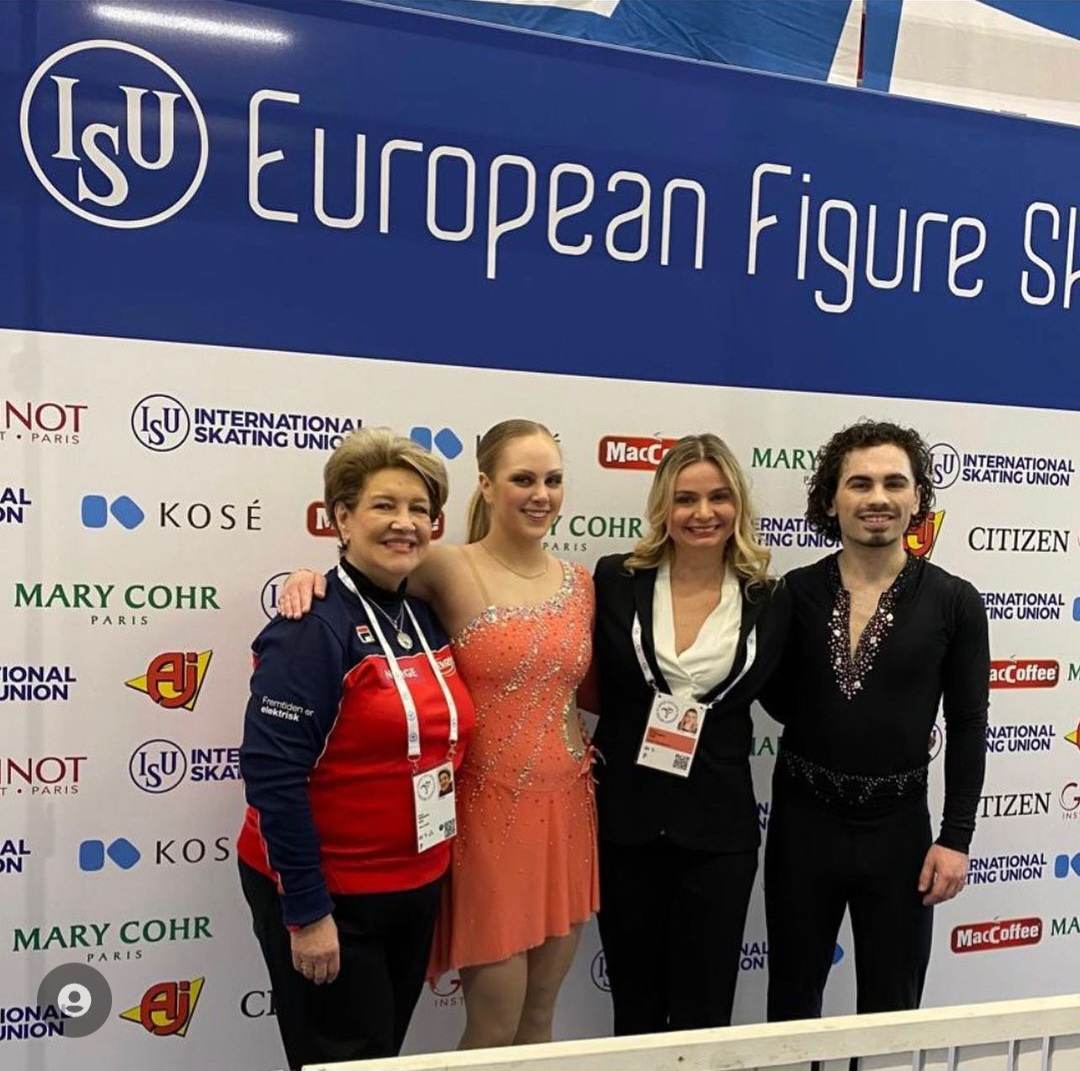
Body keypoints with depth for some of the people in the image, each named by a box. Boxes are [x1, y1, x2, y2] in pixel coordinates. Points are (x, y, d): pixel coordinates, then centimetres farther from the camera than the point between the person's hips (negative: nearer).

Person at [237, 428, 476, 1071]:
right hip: (329, 894, -7)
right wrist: (307, 911, -20)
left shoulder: (428, 619, 3)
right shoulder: (313, 626, -19)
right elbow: (273, 775, -22)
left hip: (417, 887, 7)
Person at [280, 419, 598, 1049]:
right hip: (488, 814, -5)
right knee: (495, 1027, 7)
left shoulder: (580, 582, 5)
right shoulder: (448, 570, -12)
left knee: (540, 1016, 19)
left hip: (566, 812, 5)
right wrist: (312, 575, -22)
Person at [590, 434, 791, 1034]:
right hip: (627, 821, 0)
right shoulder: (616, 581, -4)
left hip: (720, 827, 0)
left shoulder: (768, 600, -2)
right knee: (635, 1006, 18)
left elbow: (780, 698, 11)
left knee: (705, 1011, 13)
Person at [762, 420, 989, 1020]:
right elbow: (779, 700, 4)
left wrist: (956, 836, -5)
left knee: (892, 1008, 17)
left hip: (898, 827, -1)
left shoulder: (955, 602, -6)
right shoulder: (796, 593, -4)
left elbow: (968, 727, -3)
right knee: (791, 998, 18)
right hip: (803, 819, 1)